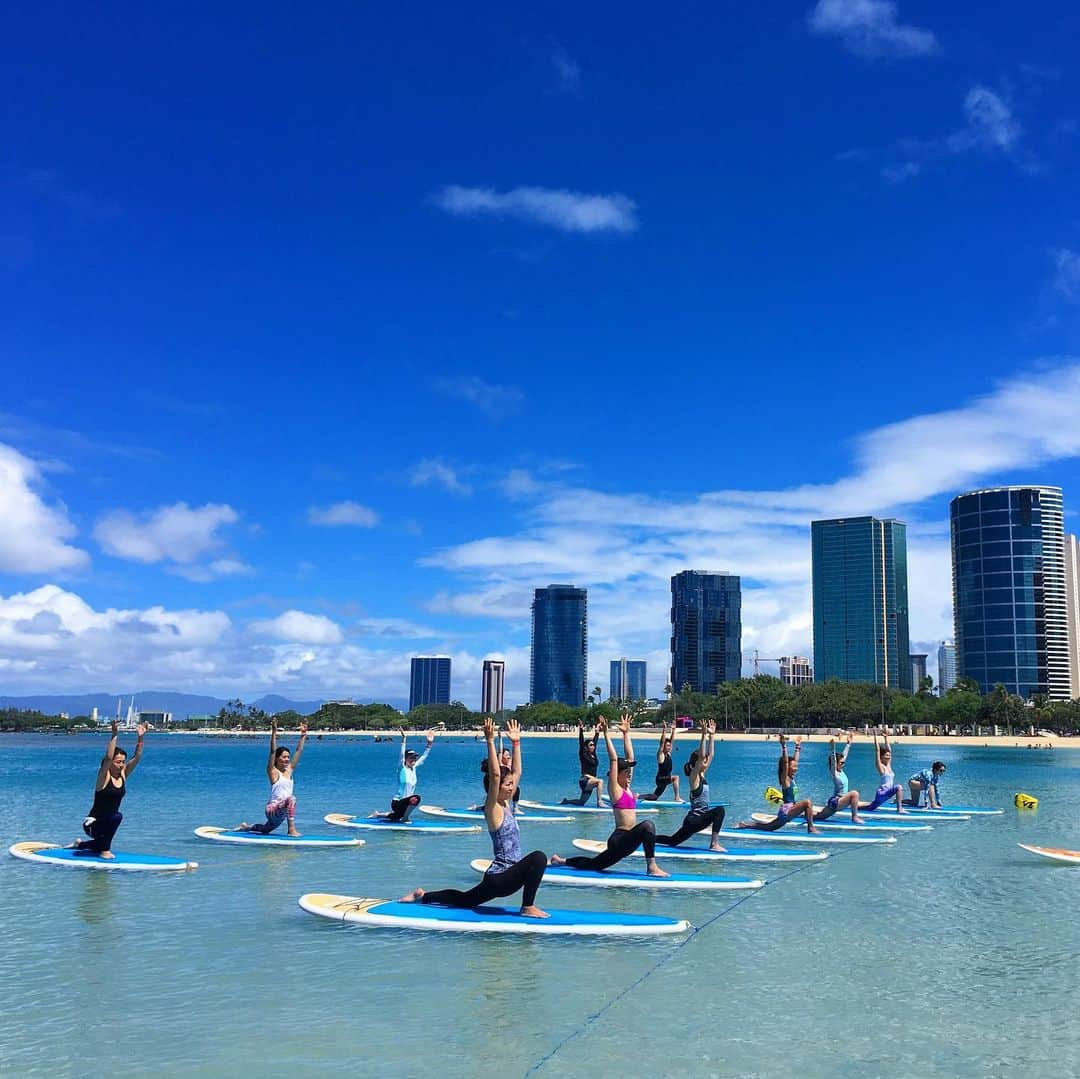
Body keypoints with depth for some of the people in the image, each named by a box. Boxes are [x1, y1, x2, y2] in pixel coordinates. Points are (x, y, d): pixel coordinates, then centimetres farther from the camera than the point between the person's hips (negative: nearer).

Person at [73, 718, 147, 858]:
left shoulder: (123, 774, 0)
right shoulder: (104, 777, -17)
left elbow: (137, 757, -8)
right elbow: (108, 757, -34)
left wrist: (140, 738, -20)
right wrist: (114, 735, -42)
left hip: (106, 823, 8)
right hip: (92, 823, -8)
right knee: (117, 816, -35)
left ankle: (80, 844, 53)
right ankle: (104, 850, -19)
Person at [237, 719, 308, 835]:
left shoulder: (289, 770, 8)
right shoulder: (273, 772, -8)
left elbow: (299, 750, 12)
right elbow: (272, 751, -19)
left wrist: (303, 735, 13)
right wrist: (274, 732, -27)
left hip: (282, 812, 8)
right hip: (272, 809, -8)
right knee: (291, 798, -34)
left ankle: (247, 827, 49)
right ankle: (291, 829, -33)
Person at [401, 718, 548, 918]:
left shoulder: (506, 805, 9)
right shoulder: (493, 809, -13)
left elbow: (516, 772, 14)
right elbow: (494, 774, -26)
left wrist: (516, 742, 12)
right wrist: (490, 741, -29)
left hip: (498, 878, 9)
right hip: (498, 879, -9)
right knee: (538, 857, -25)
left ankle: (423, 896, 31)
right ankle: (528, 907, -15)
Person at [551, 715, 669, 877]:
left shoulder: (627, 788, 14)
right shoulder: (615, 789, -6)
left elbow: (629, 757, 16)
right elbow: (613, 759, -13)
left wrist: (626, 733, 18)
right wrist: (606, 734, -15)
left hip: (626, 842, 9)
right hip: (619, 840, -9)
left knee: (594, 864, 19)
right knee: (647, 825, -29)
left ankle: (561, 860, 33)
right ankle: (652, 867, -27)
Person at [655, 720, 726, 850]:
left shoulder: (702, 775, 10)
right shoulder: (694, 776, -12)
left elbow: (710, 755, 13)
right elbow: (701, 756, -25)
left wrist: (711, 736, 10)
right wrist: (704, 736, -27)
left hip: (698, 818, 9)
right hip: (693, 820, -9)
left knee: (672, 841, 17)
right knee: (719, 810, -24)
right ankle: (714, 844, -23)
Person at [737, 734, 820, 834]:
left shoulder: (791, 778, 11)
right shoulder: (785, 778, -10)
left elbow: (795, 760, 21)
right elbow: (785, 762, -22)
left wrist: (797, 747, 27)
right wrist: (784, 746, -29)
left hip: (788, 810, 9)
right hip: (786, 810, -9)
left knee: (769, 827, 18)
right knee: (807, 802, -23)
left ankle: (745, 824, 24)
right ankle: (811, 828, -22)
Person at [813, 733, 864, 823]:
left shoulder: (841, 771, 8)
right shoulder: (834, 773, -12)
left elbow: (844, 755, 15)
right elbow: (832, 759, -27)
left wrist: (849, 743, 19)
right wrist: (832, 747, -40)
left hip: (840, 801, 9)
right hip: (835, 801, -9)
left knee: (819, 816, 16)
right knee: (854, 794, -25)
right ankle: (854, 817, -24)